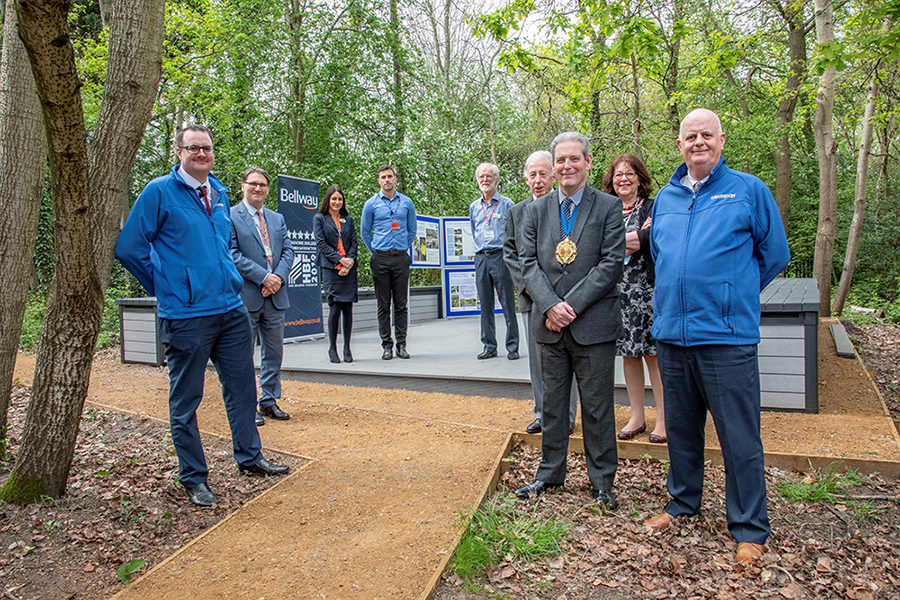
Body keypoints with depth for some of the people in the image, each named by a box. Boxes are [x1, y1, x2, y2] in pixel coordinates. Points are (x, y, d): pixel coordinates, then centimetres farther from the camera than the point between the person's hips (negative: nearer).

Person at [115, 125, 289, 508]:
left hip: (231, 309, 6)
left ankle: (249, 458, 30)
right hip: (185, 315, -6)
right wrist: (164, 286, 1)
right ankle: (193, 478, 20)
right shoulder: (159, 192, -6)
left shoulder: (219, 193, 13)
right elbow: (128, 248, -5)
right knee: (186, 400, 5)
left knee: (242, 388, 14)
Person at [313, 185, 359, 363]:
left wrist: (350, 261, -6)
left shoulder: (348, 219, 18)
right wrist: (340, 260, -10)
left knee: (348, 308, 1)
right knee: (334, 308, -7)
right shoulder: (319, 219, 9)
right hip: (331, 268, -3)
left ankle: (347, 348, 8)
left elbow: (354, 242, 10)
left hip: (349, 269, 3)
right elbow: (321, 244, 0)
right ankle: (332, 348, 4)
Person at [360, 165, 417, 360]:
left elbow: (412, 230, 17)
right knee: (383, 305, 2)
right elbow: (365, 231, 12)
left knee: (401, 304, 2)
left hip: (401, 258, 1)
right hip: (380, 259, -1)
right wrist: (376, 252, 10)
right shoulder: (371, 204, 5)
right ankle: (386, 345, 8)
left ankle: (402, 344, 8)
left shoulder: (406, 202, 8)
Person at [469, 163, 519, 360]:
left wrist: (507, 251, -2)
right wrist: (481, 249, 14)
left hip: (500, 256, -4)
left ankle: (512, 347, 3)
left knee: (508, 305, -3)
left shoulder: (506, 204, 2)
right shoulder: (474, 206, 15)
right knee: (485, 305, 6)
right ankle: (489, 346, 14)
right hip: (481, 258, 4)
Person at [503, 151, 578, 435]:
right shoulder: (516, 212, 13)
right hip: (531, 296, 4)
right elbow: (509, 252, 10)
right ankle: (543, 414, 22)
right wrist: (527, 284, -4)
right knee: (537, 359, 11)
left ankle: (566, 416, 14)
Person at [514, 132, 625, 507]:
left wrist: (571, 305, -15)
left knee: (597, 405, 6)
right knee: (552, 402, 14)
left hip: (594, 324, -3)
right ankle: (550, 472, 29)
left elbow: (612, 263, -8)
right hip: (550, 324, 3)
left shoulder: (609, 207, 0)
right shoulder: (537, 210, 9)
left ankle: (602, 480, 23)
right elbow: (529, 261, 3)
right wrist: (550, 305, -13)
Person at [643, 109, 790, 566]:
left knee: (739, 436, 2)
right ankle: (683, 502, 34)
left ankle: (749, 528, 18)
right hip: (671, 333, 5)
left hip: (727, 335, -4)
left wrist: (733, 295, 9)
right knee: (680, 428, 16)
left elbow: (775, 254, 6)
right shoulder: (665, 197, 13)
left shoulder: (748, 190, 1)